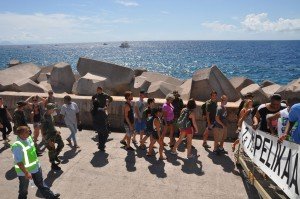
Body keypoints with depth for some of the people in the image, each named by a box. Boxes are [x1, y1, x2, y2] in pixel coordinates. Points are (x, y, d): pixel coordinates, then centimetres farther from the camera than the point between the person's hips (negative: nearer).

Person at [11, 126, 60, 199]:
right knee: (24, 187, 20)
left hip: (36, 167, 8)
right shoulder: (17, 145, -30)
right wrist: (26, 172, -24)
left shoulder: (28, 138, -6)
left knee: (40, 183, 23)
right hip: (24, 170, -7)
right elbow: (19, 162, -27)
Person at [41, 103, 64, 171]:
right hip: (49, 137, -8)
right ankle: (53, 165, 27)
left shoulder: (50, 115, -2)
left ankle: (55, 156, 40)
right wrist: (49, 141, -23)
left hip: (54, 134, 8)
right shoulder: (45, 119, -29)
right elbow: (45, 131, -26)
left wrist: (56, 131, 10)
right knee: (52, 151, 7)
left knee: (61, 144, 18)